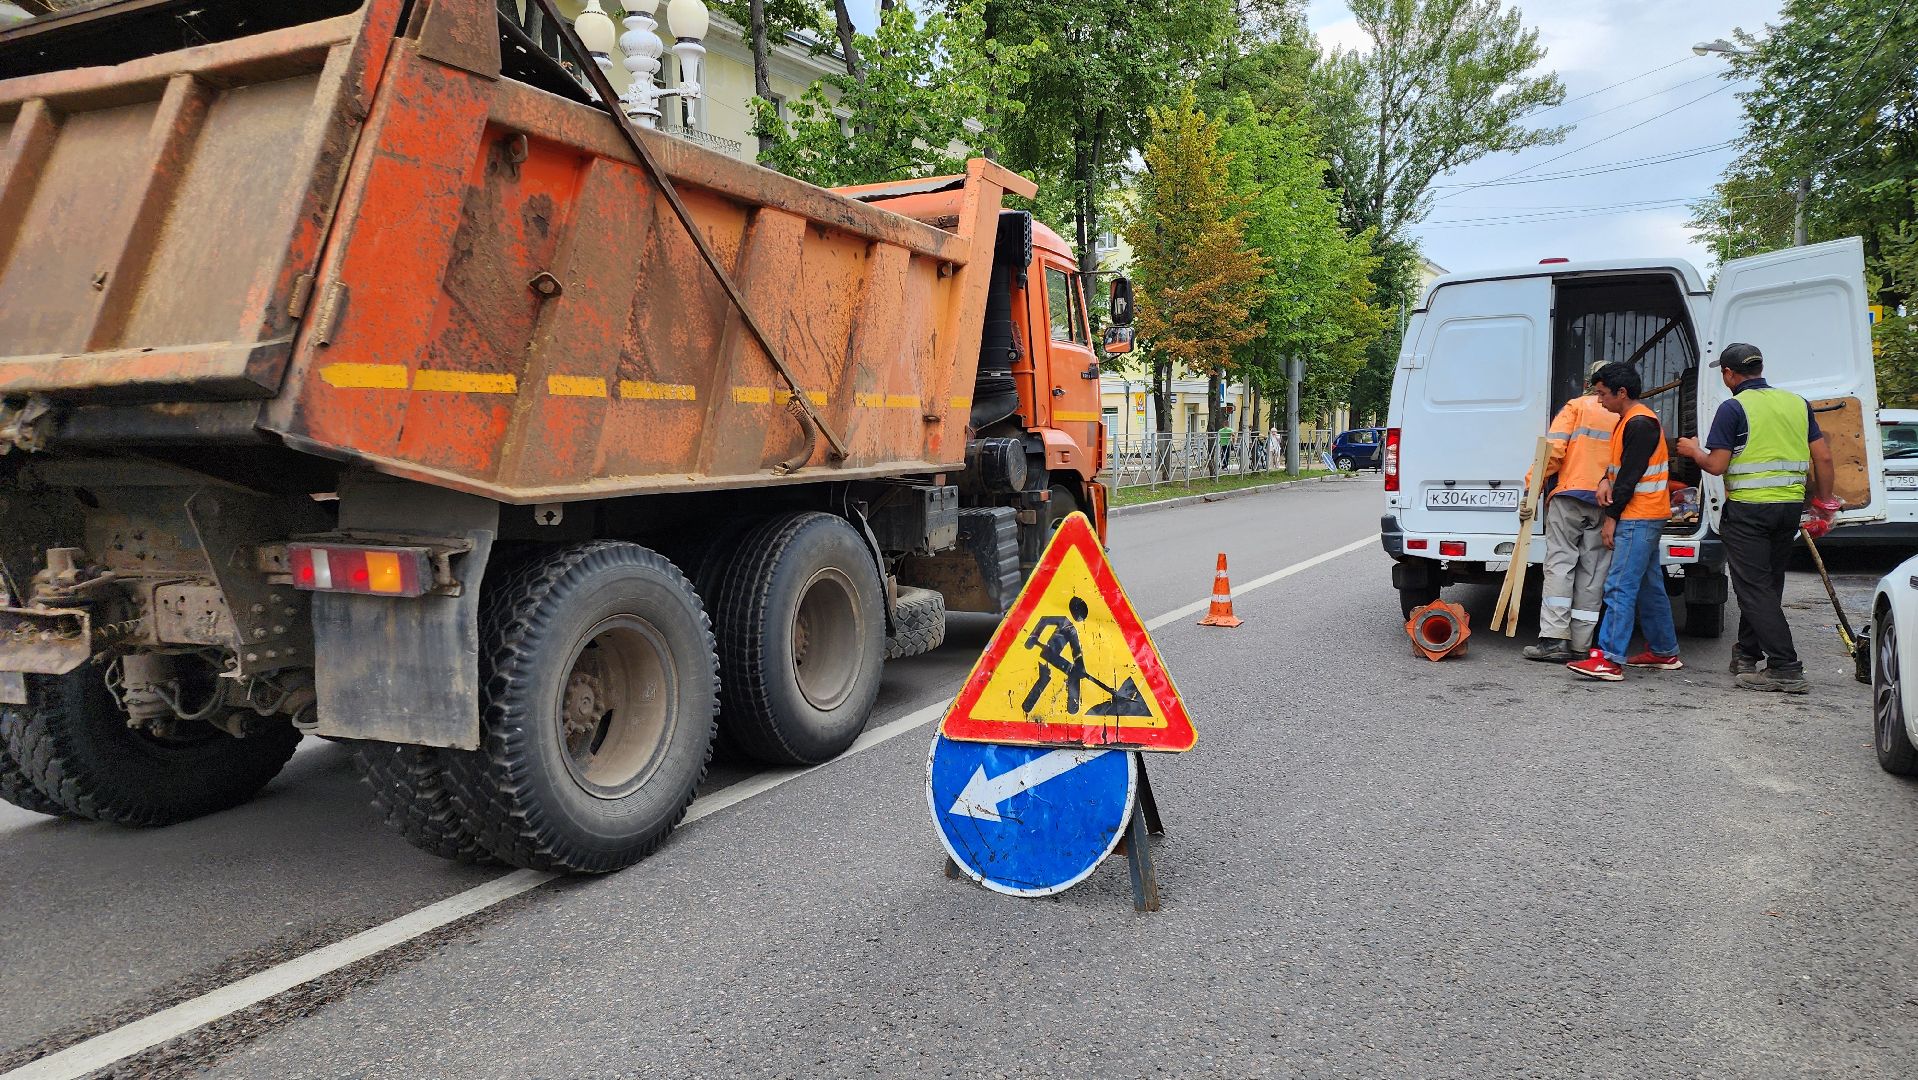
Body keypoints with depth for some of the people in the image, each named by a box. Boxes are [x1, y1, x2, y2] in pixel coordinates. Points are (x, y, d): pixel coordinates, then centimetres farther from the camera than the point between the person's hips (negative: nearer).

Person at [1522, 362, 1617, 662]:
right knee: (1592, 573, 5)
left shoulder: (1576, 406, 5)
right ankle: (1581, 644, 6)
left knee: (1559, 564, -3)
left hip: (1570, 494, -3)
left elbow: (1553, 449, -8)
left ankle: (1554, 638, -11)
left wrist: (1532, 486, -7)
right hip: (1607, 504, 3)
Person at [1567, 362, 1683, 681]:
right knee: (1649, 586, 16)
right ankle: (1665, 652, 26)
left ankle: (1610, 660, -17)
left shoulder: (1640, 423, -16)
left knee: (1620, 588, -14)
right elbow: (1621, 463, 19)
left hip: (1639, 518, -11)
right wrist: (1605, 481, -4)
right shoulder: (1628, 420, 17)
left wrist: (1611, 517, -14)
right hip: (1644, 517, 11)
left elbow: (1631, 474, -18)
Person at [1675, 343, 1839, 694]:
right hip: (1790, 506, 7)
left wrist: (1693, 451, 8)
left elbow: (1717, 466, -12)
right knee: (1767, 585, 17)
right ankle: (1747, 656, 29)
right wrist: (1823, 504, 16)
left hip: (1747, 509, -7)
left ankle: (1785, 669, -8)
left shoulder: (1733, 408, -9)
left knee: (1754, 589, -3)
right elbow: (1824, 458, 8)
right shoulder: (1797, 403, 9)